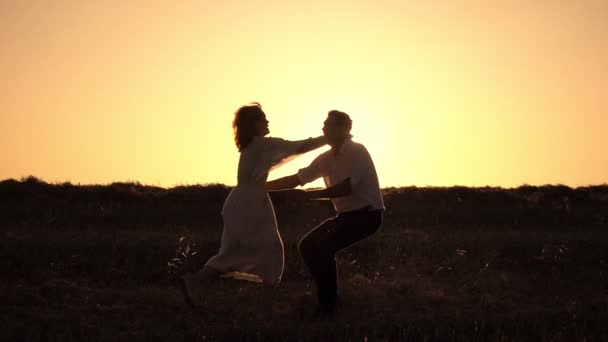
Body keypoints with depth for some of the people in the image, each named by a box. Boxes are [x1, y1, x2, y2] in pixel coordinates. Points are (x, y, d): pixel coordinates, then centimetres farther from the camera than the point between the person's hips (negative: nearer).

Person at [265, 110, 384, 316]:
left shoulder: (356, 152, -18)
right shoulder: (327, 158, 5)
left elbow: (347, 187, -29)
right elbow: (296, 179, 8)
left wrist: (309, 195, -29)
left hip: (367, 215, -8)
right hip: (346, 215, 8)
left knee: (323, 247, -24)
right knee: (307, 245, 0)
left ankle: (329, 303, -9)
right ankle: (329, 298, 11)